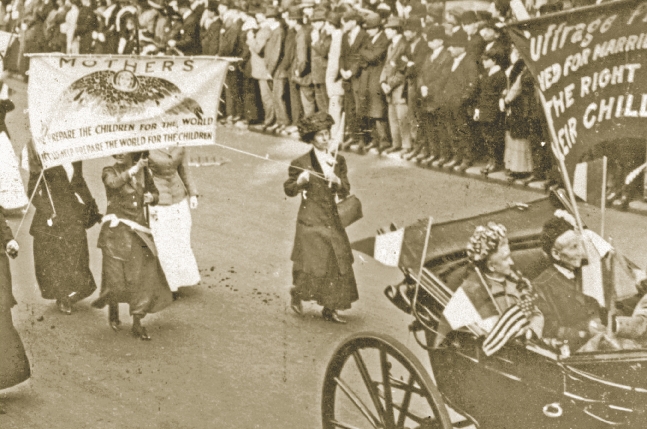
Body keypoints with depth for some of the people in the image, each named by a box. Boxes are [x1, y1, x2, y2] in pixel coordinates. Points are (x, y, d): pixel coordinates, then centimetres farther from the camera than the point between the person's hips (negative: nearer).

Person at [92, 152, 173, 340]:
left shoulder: (143, 172, 8)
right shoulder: (109, 171, -1)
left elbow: (155, 193, 21)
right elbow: (114, 182, -25)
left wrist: (151, 197, 0)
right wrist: (133, 170, -24)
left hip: (138, 230, 3)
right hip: (116, 230, -3)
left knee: (141, 276, -1)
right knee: (116, 275, -2)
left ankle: (137, 324, 10)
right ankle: (113, 310, 29)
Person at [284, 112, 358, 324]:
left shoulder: (338, 161, 8)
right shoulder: (301, 163, -5)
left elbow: (345, 192, 6)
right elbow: (289, 190, 1)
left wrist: (336, 180, -13)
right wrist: (300, 181, -18)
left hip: (331, 219, 5)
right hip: (310, 219, -5)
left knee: (338, 263, 3)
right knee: (311, 261, -8)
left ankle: (329, 309, 12)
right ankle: (297, 294, 20)